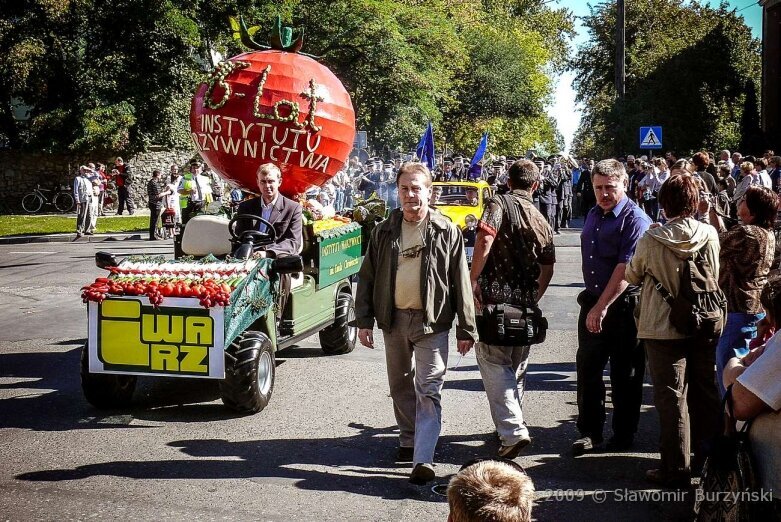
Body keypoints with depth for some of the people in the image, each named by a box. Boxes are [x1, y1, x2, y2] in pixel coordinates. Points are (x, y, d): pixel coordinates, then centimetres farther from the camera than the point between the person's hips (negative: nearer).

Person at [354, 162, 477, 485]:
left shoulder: (446, 232, -3)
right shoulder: (384, 232, 6)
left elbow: (461, 281, -2)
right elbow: (367, 277, 9)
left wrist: (466, 328, -4)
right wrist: (364, 320, 2)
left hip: (432, 322, -4)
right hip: (394, 319, 4)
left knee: (428, 390, -8)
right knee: (401, 385, 16)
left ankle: (424, 458, -11)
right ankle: (409, 440, 33)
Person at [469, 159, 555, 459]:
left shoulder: (499, 205, -4)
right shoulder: (541, 220, 14)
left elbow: (485, 241, -20)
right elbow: (548, 268, 14)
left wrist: (472, 280, -16)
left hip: (494, 296, -6)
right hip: (525, 302, 6)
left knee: (494, 363, -4)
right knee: (517, 365, 18)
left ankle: (513, 431, -15)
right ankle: (510, 425, 29)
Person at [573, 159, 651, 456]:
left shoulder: (635, 219, -14)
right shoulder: (593, 215, 12)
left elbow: (625, 269, -21)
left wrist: (602, 307, -21)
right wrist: (592, 302, 18)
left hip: (623, 305, -7)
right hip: (592, 302, 7)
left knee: (625, 374, 4)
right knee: (587, 368, 8)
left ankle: (623, 436, 18)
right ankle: (589, 432, 19)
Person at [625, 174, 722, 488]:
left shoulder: (652, 240, -15)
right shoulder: (710, 234, -6)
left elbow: (632, 276, 1)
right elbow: (718, 276, 9)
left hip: (665, 329, -3)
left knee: (672, 397, 4)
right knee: (706, 394, 15)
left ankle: (677, 468, 8)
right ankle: (708, 459, 28)